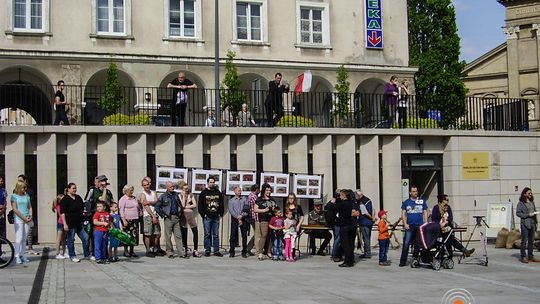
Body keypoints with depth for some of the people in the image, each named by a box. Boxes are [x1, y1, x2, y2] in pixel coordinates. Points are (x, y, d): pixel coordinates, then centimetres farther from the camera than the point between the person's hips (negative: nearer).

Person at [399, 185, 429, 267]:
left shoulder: (422, 201, 9)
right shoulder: (406, 202, 7)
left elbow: (425, 213, 10)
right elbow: (403, 213, 7)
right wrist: (405, 224, -4)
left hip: (420, 226, 1)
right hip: (409, 226, -1)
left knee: (417, 244, 5)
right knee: (406, 244, -8)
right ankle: (402, 261, -6)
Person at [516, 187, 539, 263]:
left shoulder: (532, 202, 16)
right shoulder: (521, 203, -5)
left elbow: (535, 211, 20)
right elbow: (518, 213, -10)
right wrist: (528, 215, -16)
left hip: (532, 223, 7)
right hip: (525, 224, -7)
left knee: (531, 240, 10)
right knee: (524, 241, -5)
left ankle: (530, 256, 16)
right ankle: (523, 257, -2)